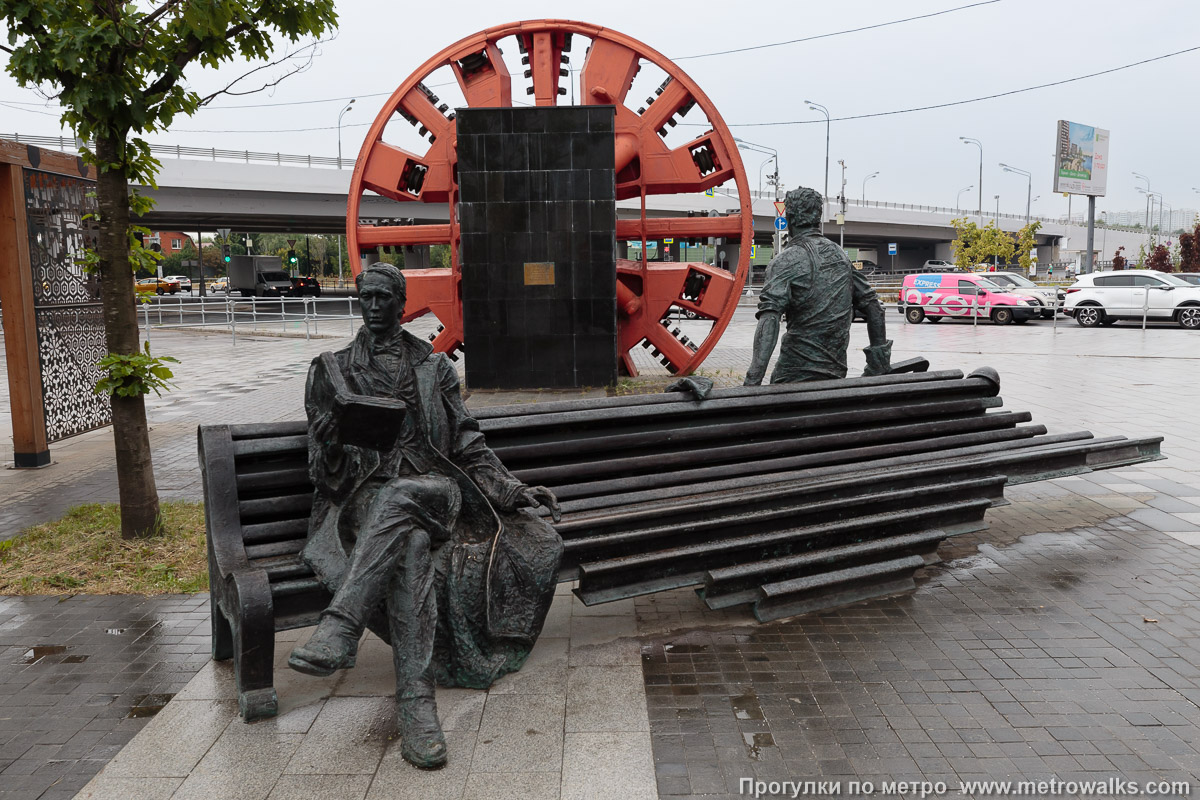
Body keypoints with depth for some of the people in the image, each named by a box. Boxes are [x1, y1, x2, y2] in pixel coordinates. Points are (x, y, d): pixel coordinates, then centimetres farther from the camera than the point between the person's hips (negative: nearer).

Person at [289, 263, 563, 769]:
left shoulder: (434, 366, 20)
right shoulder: (332, 369, 18)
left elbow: (467, 443, 18)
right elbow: (324, 471, 12)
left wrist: (513, 490, 8)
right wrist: (328, 446, -12)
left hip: (434, 487, 1)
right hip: (366, 494, -1)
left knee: (401, 498, -39)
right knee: (411, 546, -37)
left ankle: (340, 628, -48)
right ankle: (416, 699, -44)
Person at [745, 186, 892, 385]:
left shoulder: (785, 261, -8)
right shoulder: (840, 255, 14)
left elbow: (770, 318, -21)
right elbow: (872, 305, 16)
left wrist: (753, 378, -28)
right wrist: (880, 357, 22)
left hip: (797, 373, -6)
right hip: (837, 371, 6)